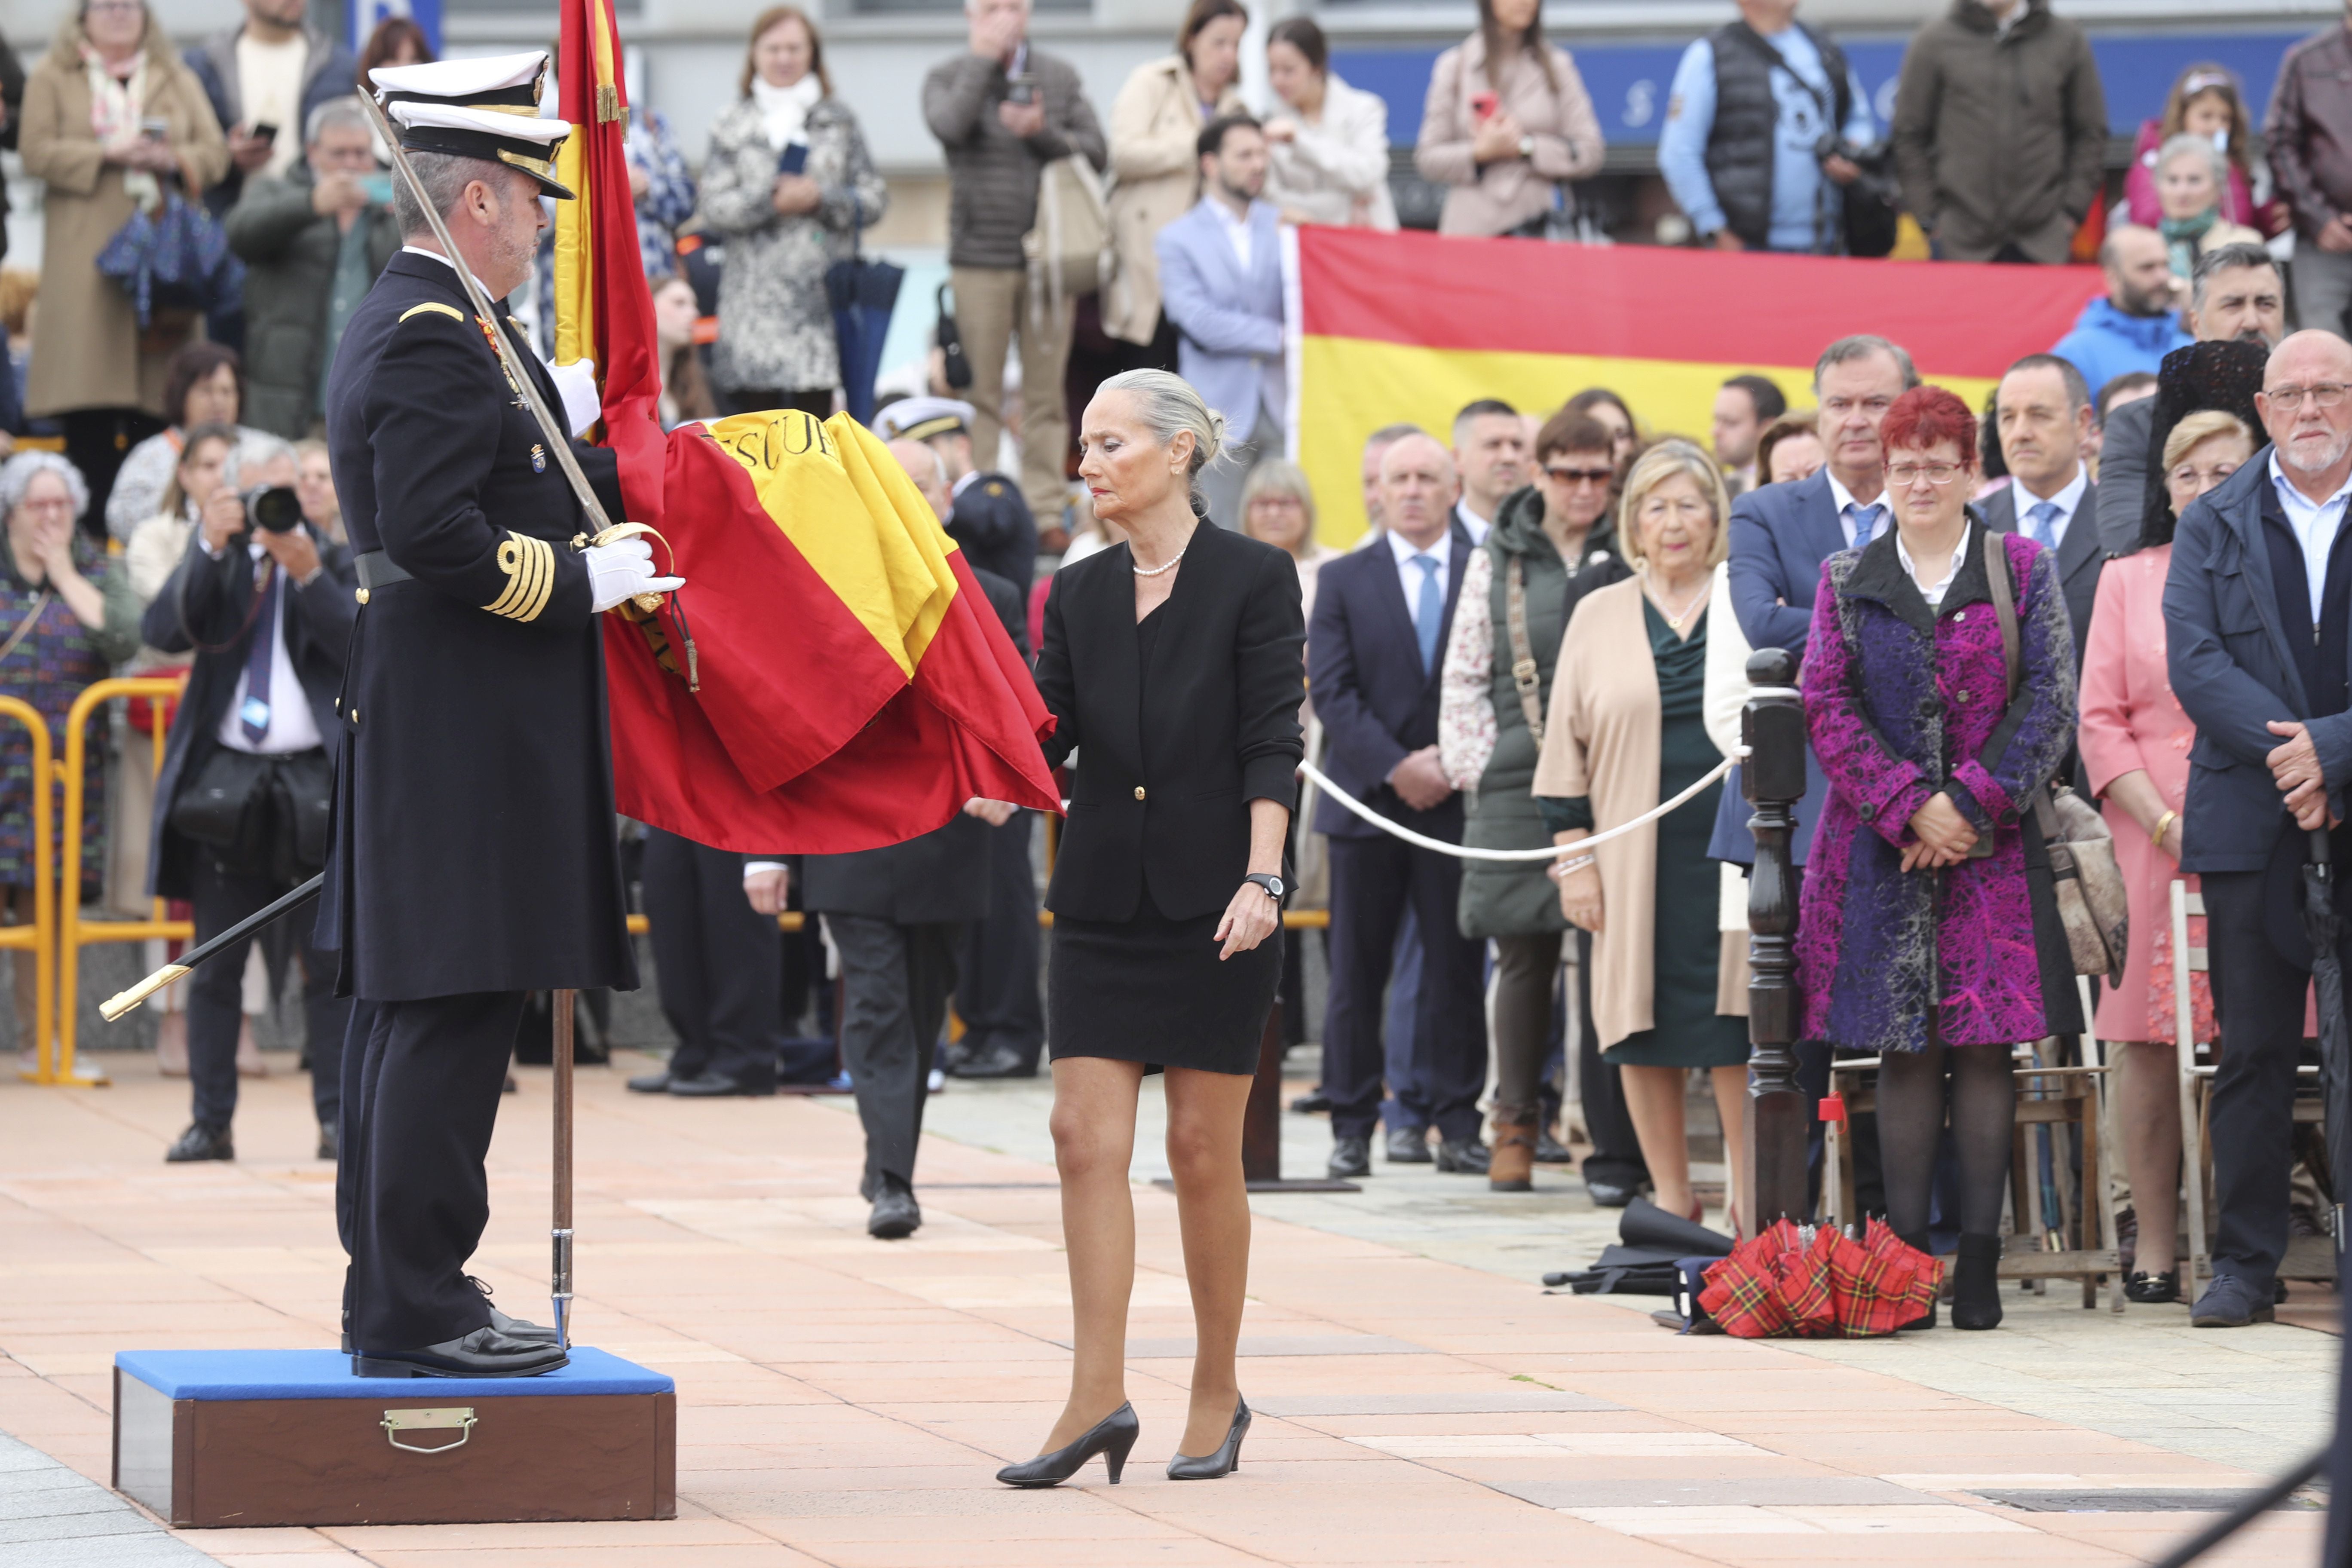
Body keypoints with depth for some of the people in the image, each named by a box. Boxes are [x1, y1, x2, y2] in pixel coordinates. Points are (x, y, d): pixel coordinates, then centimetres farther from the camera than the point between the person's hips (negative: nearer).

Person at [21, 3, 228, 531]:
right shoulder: (52, 79, 11)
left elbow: (216, 152, 11)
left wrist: (173, 158, -9)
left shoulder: (179, 82, 19)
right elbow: (35, 152, -2)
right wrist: (107, 155, -11)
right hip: (86, 251, -2)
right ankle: (93, 521, -9)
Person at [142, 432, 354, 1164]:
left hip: (317, 782, -1)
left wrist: (309, 574, -19)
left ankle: (339, 1120, 4)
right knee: (215, 966, 3)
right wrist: (210, 547, -18)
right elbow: (163, 631, -8)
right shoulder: (215, 565, 8)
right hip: (225, 780, 1)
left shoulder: (334, 562, 6)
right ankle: (210, 1122, 8)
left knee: (330, 962, -1)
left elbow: (362, 649, -8)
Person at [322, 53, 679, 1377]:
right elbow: (438, 536, -24)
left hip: (421, 722, 11)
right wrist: (584, 582, -16)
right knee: (454, 1013, -9)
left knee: (405, 1008, 13)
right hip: (468, 727, -11)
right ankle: (417, 1312, -7)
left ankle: (391, 1290, 18)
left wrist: (646, 472, 23)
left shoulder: (408, 327, 17)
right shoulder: (437, 343, -16)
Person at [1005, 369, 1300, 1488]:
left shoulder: (1252, 580, -3)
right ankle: (1097, 1396, -7)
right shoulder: (1081, 595, 11)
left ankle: (1217, 1392, 14)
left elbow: (1272, 745, -8)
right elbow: (1041, 741, 7)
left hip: (1212, 899, -4)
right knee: (1087, 1138, -6)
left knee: (1203, 1149, 1)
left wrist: (1261, 880, -16)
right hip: (1104, 895, 4)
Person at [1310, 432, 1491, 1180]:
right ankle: (1353, 1126, 7)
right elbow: (1332, 691, -1)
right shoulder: (1343, 581, 6)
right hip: (1367, 803, 0)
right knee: (1357, 972, 2)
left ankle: (1457, 1123, 6)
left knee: (1456, 970, 1)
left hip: (1458, 801, 0)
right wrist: (1396, 767, -12)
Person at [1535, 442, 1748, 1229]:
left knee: (1736, 1030, -6)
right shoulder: (1599, 617, 10)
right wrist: (1572, 856, 2)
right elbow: (1566, 747, 10)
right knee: (1645, 1028, 2)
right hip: (1636, 860, 2)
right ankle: (1673, 1203, 11)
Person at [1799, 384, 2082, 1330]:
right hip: (1882, 848, 1)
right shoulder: (1847, 581, 10)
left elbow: (2050, 701, -1)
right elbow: (1827, 707, 2)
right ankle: (1904, 1262, 1)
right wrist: (1910, 806, -11)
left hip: (1993, 844, -1)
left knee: (1986, 1046, -3)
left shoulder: (2023, 571, 6)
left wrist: (1972, 804, -11)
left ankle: (1979, 1265, -1)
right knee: (1905, 1049, -1)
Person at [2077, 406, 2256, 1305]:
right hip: (2150, 835, 1)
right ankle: (2155, 1246, 1)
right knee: (2147, 1039, -3)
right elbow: (2101, 722, 7)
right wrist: (2167, 823, -6)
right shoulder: (2128, 580, 11)